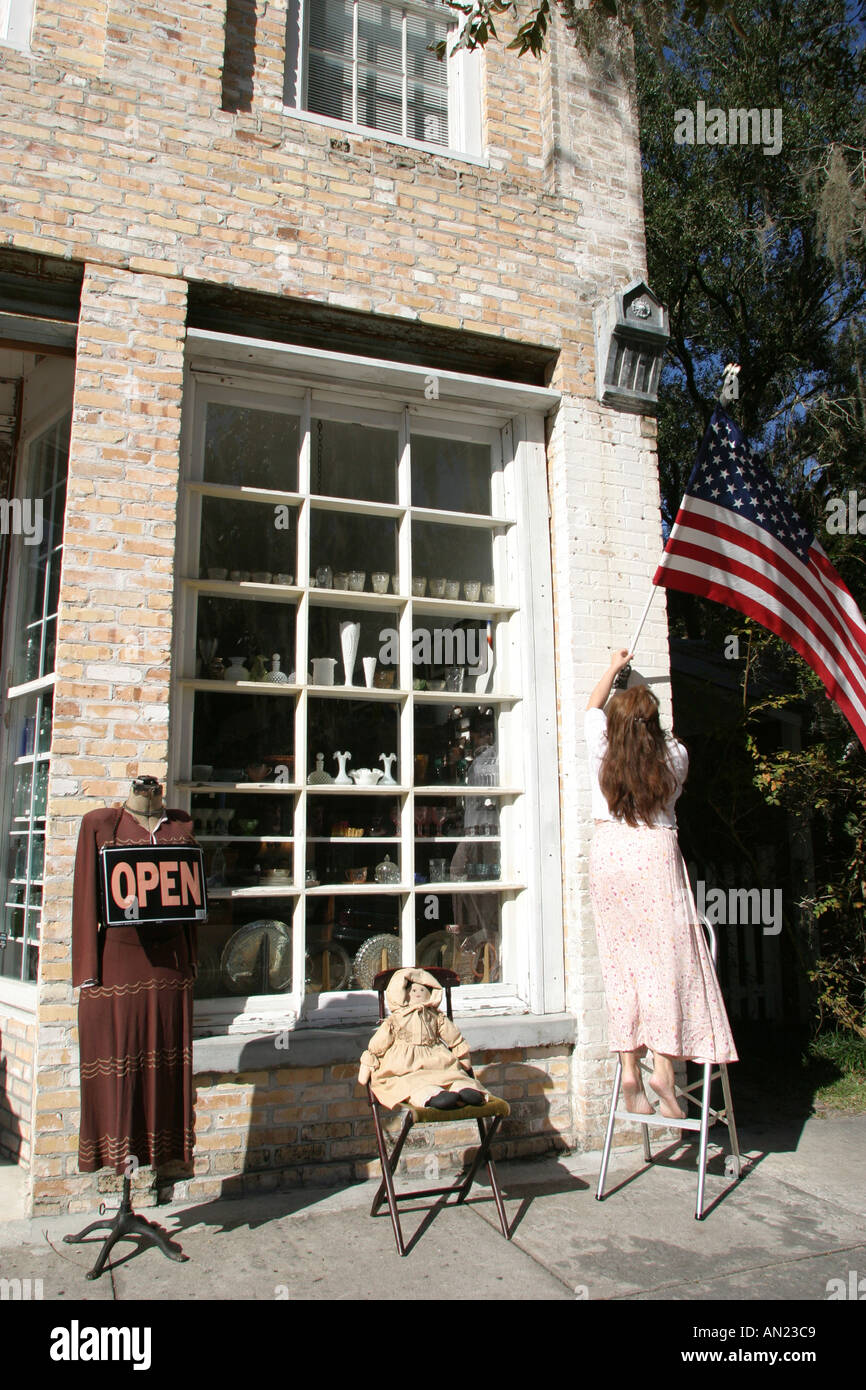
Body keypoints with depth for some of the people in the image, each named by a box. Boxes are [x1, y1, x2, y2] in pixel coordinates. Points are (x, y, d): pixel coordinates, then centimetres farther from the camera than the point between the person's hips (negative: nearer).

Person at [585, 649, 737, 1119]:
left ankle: (629, 1070, 6)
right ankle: (664, 1067, -6)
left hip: (607, 854, 2)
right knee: (664, 959, -1)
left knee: (620, 962, 5)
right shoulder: (674, 756, -1)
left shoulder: (602, 751, 2)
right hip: (655, 853, -2)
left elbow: (592, 709, 23)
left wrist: (613, 667, 39)